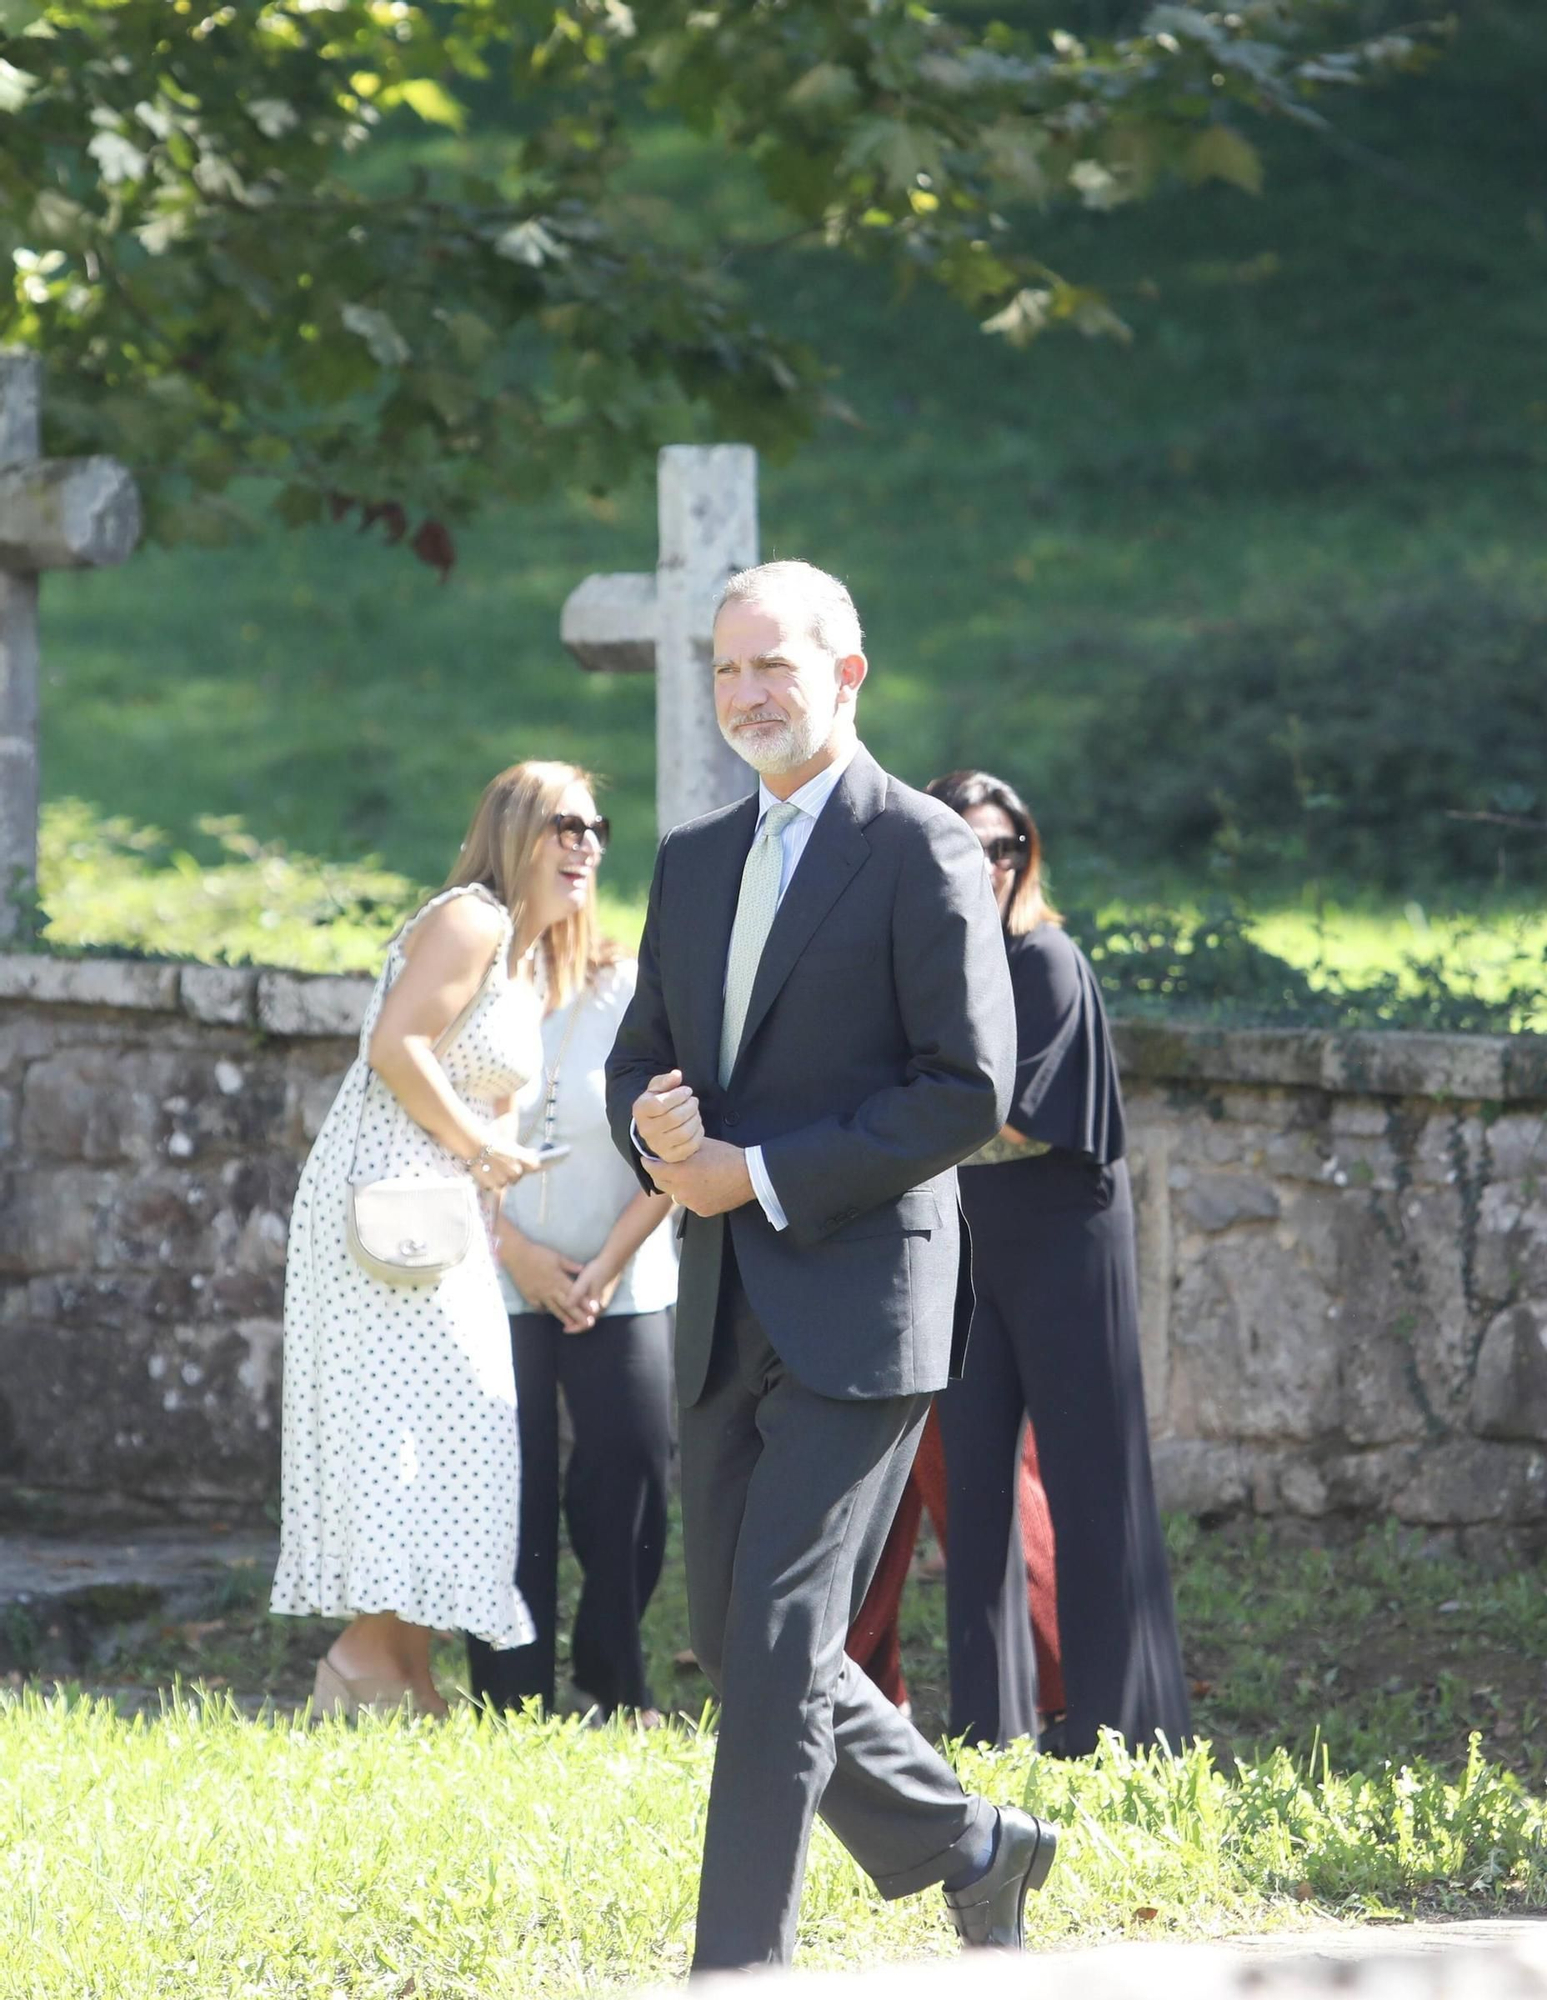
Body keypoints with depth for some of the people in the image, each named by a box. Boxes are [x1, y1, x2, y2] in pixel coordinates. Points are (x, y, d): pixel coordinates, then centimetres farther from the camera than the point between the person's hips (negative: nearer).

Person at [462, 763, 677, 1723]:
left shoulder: (629, 985, 2)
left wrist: (610, 1263, -7)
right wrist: (519, 1252, -8)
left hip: (623, 1285, 1)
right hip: (500, 1284, -1)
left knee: (628, 1482, -3)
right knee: (510, 1490, -2)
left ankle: (617, 1682, 14)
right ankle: (512, 1704, 4)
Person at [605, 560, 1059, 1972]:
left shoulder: (922, 852, -7)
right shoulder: (695, 860, 15)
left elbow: (970, 1088, -13)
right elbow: (639, 1053, 20)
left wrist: (760, 1172, -16)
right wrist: (654, 1126, -5)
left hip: (855, 1308, -8)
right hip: (724, 1313, 8)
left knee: (778, 1646, -11)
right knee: (738, 1643, 10)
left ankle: (739, 1966, -8)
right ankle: (973, 1849, 29)